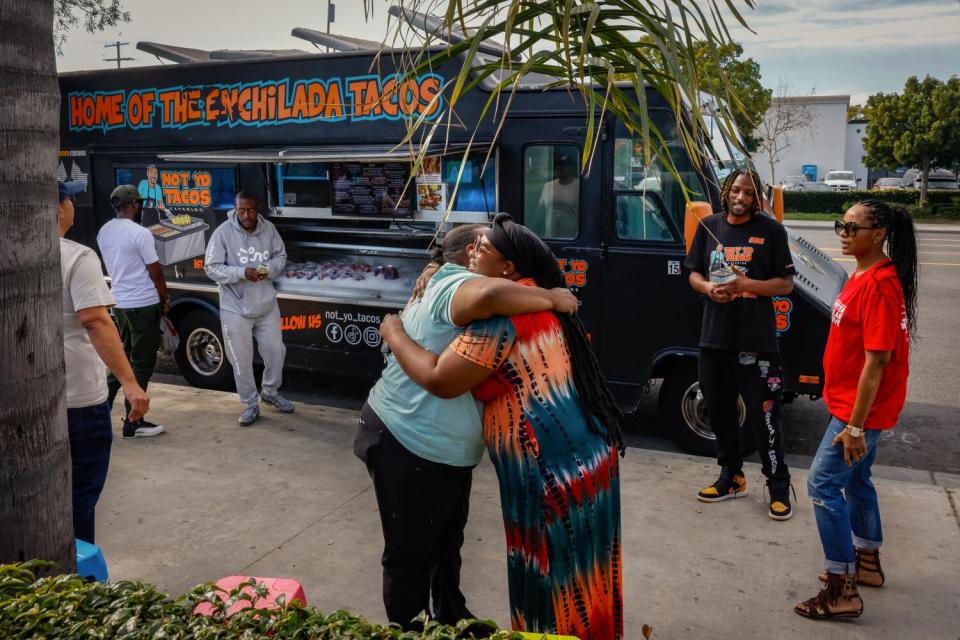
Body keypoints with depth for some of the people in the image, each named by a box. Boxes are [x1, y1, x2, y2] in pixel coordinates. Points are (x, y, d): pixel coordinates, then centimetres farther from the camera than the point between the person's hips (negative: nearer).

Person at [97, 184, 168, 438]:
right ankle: (132, 423, 5)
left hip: (119, 303, 7)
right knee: (142, 363, 1)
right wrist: (164, 301, 2)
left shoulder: (104, 232, 7)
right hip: (143, 305, -7)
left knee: (126, 355, 23)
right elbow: (156, 274, -13)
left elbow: (115, 267, 14)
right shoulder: (140, 234, -16)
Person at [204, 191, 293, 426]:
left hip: (266, 304, 3)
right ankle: (250, 405, 22)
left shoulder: (268, 228, -4)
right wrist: (242, 273, -26)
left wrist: (269, 269, -16)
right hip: (236, 308, -3)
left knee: (276, 351, 13)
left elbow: (281, 256, 7)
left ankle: (270, 392, 37)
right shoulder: (223, 233, -14)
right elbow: (211, 268, -13)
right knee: (242, 360, 5)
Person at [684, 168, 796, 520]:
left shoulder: (771, 230, -3)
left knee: (763, 417, -2)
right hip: (714, 338, 5)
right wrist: (708, 288, -9)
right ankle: (731, 478, 31)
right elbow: (694, 274, 13)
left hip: (756, 341, -5)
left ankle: (779, 487, 13)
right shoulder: (708, 226, 9)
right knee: (720, 412, 15)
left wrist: (745, 284, -18)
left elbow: (786, 283, -3)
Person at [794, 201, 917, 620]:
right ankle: (867, 563, 38)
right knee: (856, 480, 20)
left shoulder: (880, 285, -23)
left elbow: (876, 362, -25)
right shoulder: (863, 276, 7)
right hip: (856, 404, 10)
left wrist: (854, 426, -23)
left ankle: (842, 591, 3)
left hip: (862, 408, -10)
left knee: (823, 484, -6)